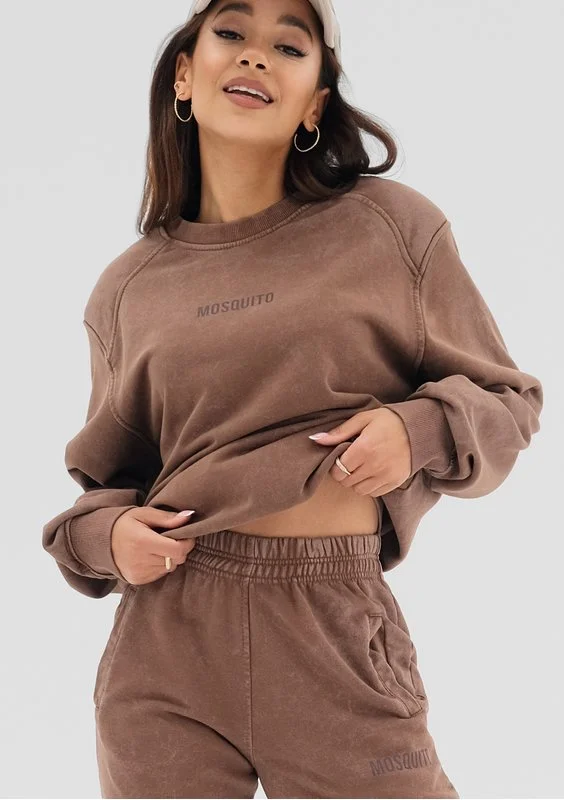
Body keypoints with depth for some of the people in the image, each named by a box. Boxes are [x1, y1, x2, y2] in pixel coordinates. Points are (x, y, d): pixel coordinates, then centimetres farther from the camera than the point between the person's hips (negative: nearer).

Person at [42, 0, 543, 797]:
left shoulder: (393, 228, 0)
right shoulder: (129, 288, 7)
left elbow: (507, 399, 7)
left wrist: (422, 430, -13)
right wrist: (101, 534, -3)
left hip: (341, 636, -2)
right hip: (166, 630, 2)